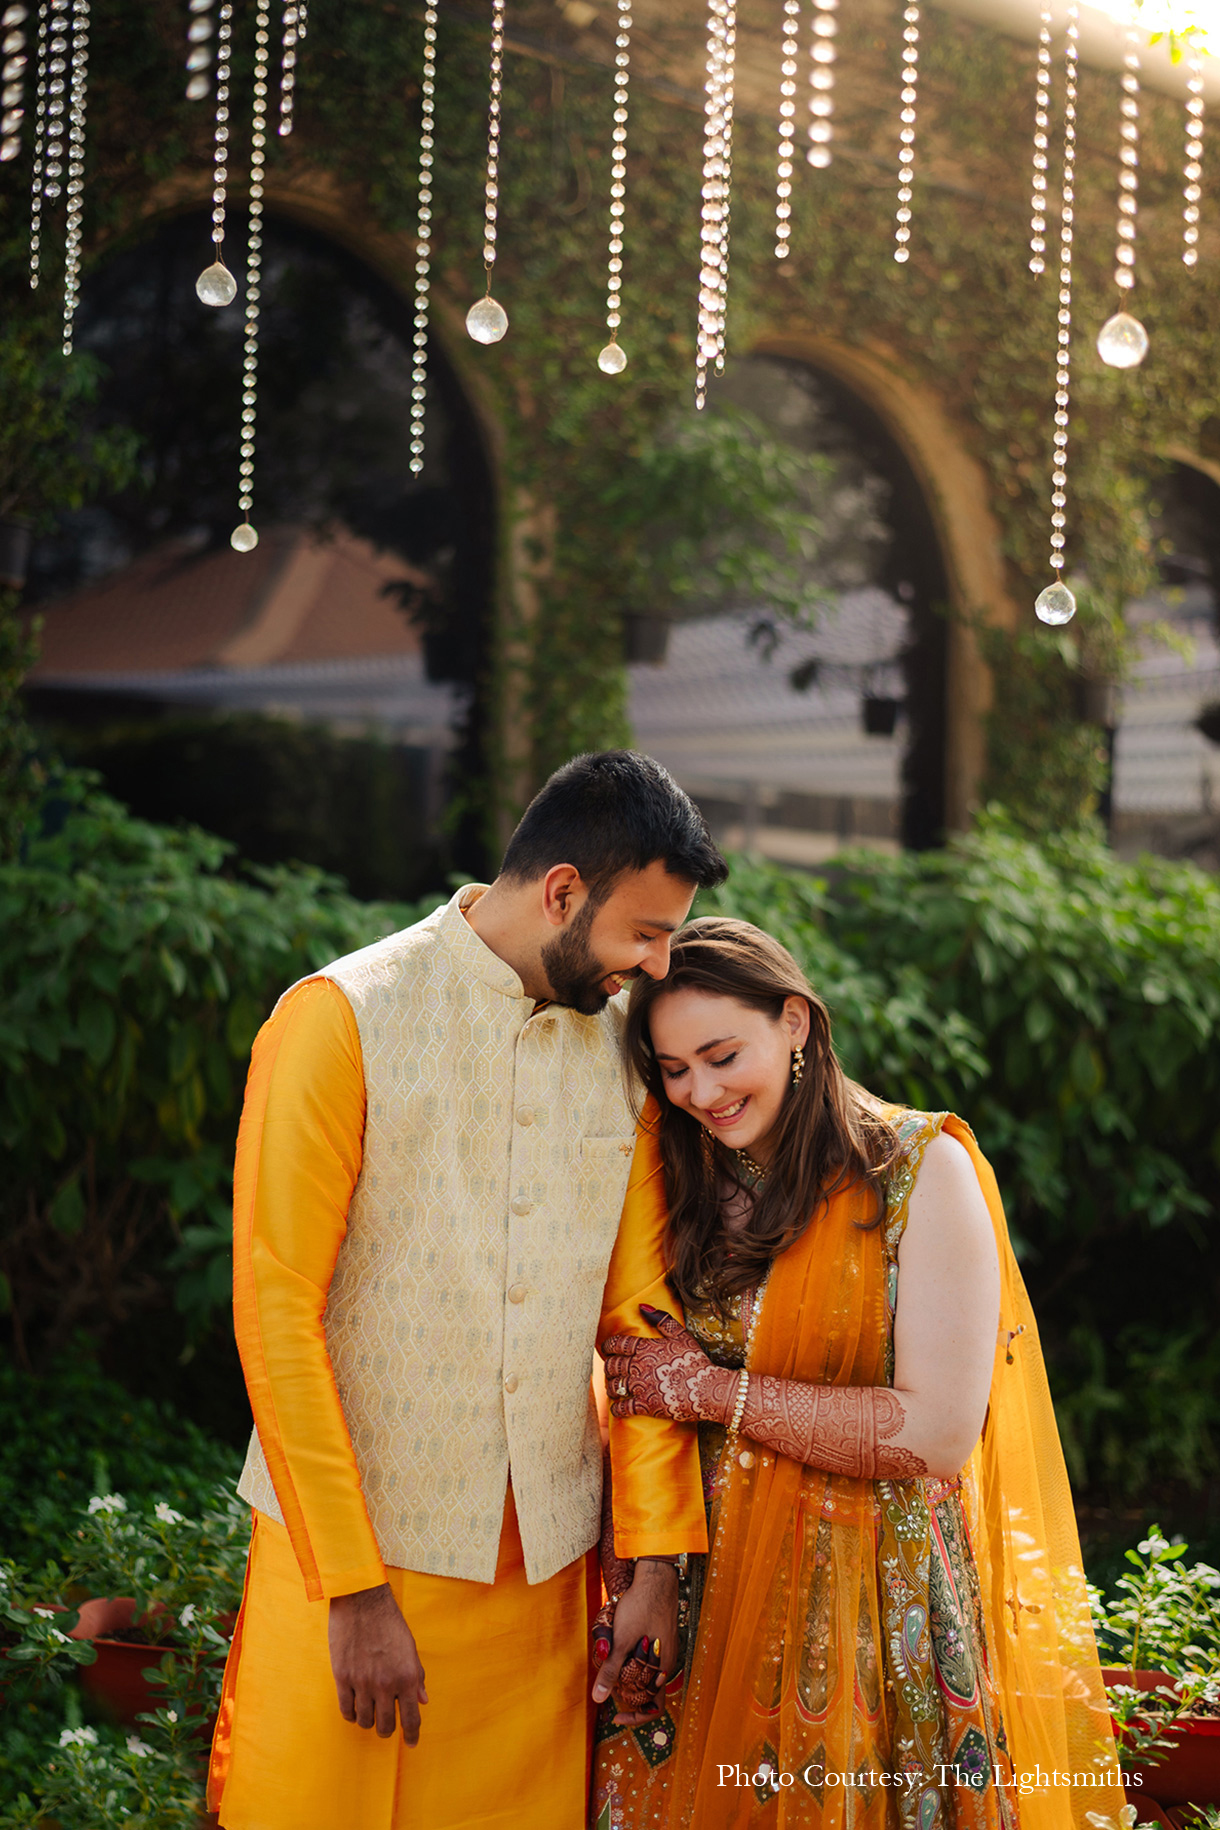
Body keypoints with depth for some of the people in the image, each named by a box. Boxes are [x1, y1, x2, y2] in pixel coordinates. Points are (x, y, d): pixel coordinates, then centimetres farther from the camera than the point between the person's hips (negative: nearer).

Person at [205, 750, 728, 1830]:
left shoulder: (622, 1039, 6)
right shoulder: (344, 1020, -10)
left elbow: (637, 1312, 10)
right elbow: (276, 1314, -12)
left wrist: (660, 1554, 3)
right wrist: (353, 1591, -14)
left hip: (544, 1568, 4)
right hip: (354, 1551, -4)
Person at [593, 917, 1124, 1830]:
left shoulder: (922, 1170, -9)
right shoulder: (682, 1188, 6)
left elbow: (938, 1434, -16)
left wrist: (708, 1389, -13)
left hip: (879, 1606, -4)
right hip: (712, 1589, 4)